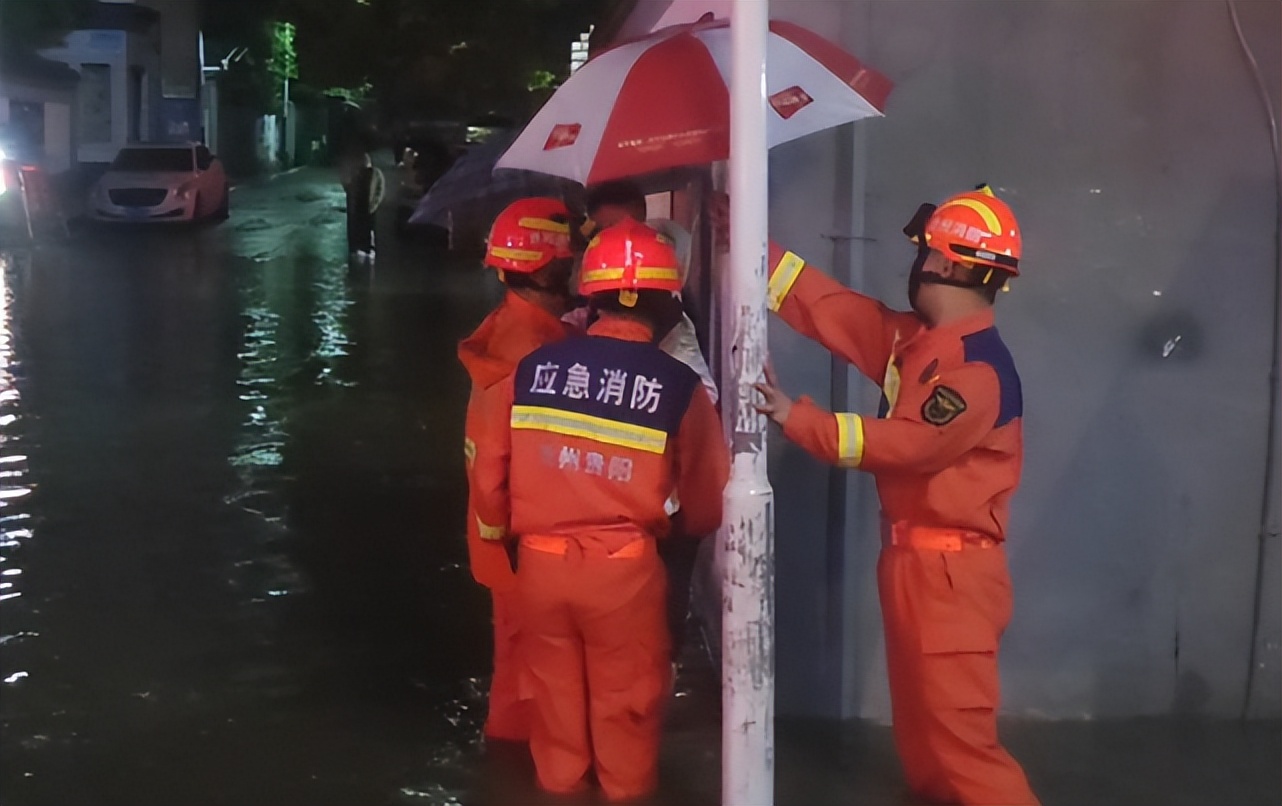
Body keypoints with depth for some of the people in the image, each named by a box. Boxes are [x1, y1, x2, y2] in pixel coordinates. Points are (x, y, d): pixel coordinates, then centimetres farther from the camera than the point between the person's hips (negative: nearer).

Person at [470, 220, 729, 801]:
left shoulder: (531, 370, -3)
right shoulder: (677, 385, -9)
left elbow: (490, 468, 3)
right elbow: (705, 502, 0)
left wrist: (500, 529, 23)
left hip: (541, 563, 3)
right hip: (625, 569, -2)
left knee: (557, 696, 18)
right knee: (626, 701, 14)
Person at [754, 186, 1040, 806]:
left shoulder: (979, 368, -20)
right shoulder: (911, 338, 8)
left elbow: (904, 443, -24)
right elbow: (829, 309, 10)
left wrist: (794, 417, -20)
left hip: (951, 570, -9)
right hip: (911, 559, 9)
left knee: (958, 730, -7)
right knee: (920, 718, 21)